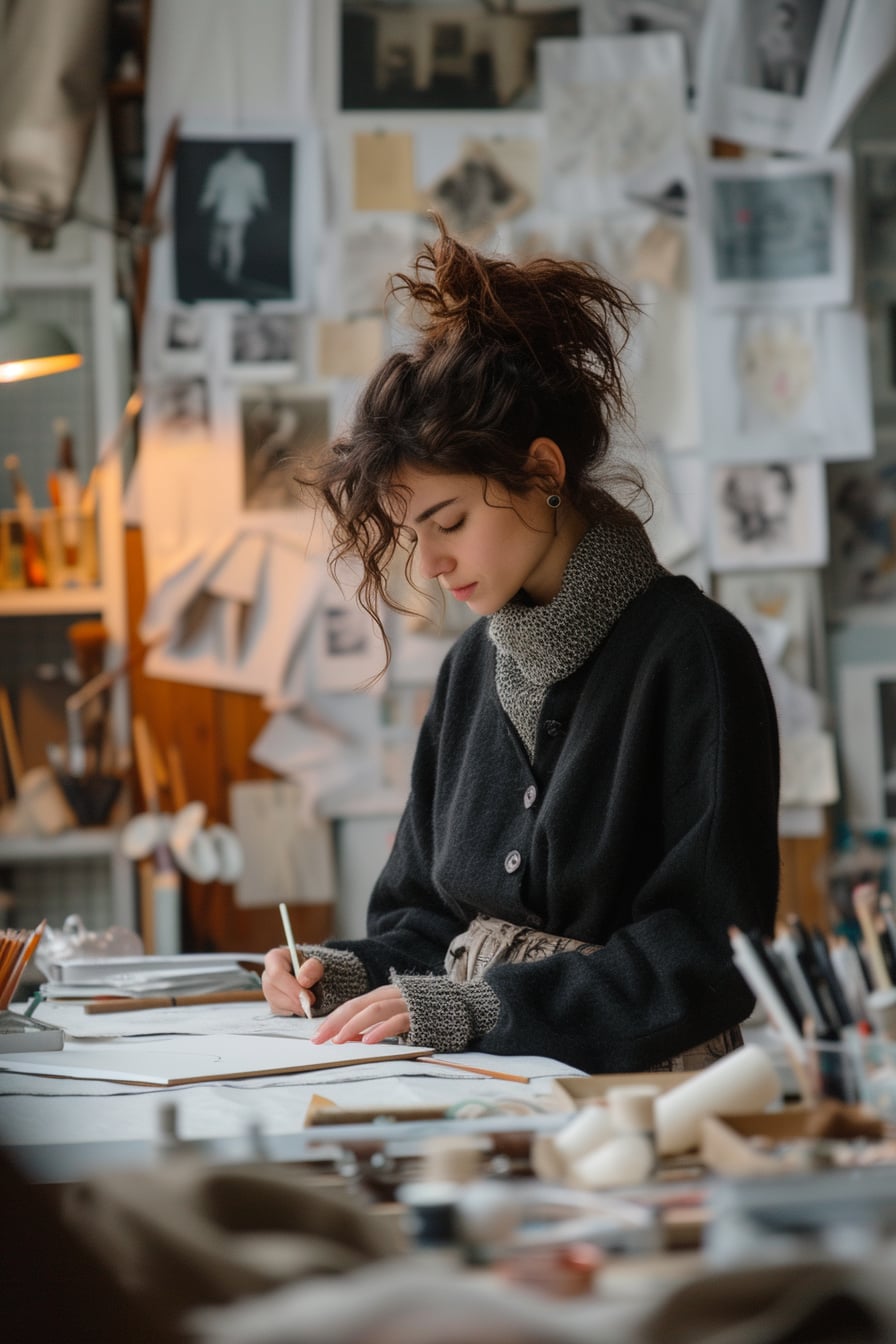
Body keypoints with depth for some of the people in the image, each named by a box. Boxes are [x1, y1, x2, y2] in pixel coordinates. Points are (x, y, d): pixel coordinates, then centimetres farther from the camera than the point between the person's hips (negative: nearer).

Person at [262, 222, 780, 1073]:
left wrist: (472, 1006, -18)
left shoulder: (692, 653, -7)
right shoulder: (475, 665, 15)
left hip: (642, 1091, -6)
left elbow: (708, 956, -13)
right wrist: (349, 974, 0)